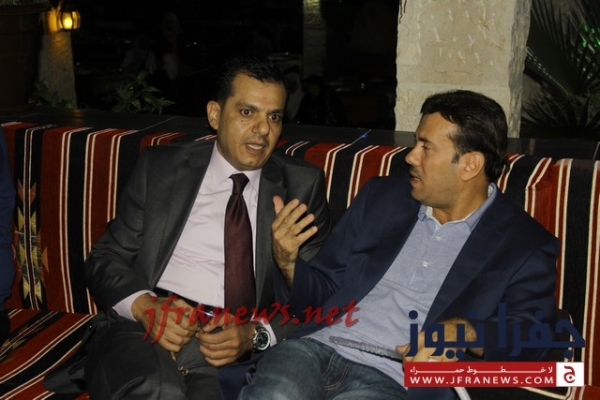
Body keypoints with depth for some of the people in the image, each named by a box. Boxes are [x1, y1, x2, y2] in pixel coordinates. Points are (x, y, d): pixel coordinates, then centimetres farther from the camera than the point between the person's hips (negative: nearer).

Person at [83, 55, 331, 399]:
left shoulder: (302, 186, 10)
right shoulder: (160, 167, 11)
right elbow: (105, 259, 11)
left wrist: (257, 333, -11)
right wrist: (143, 305, -11)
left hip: (233, 349, 0)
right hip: (141, 329, 1)